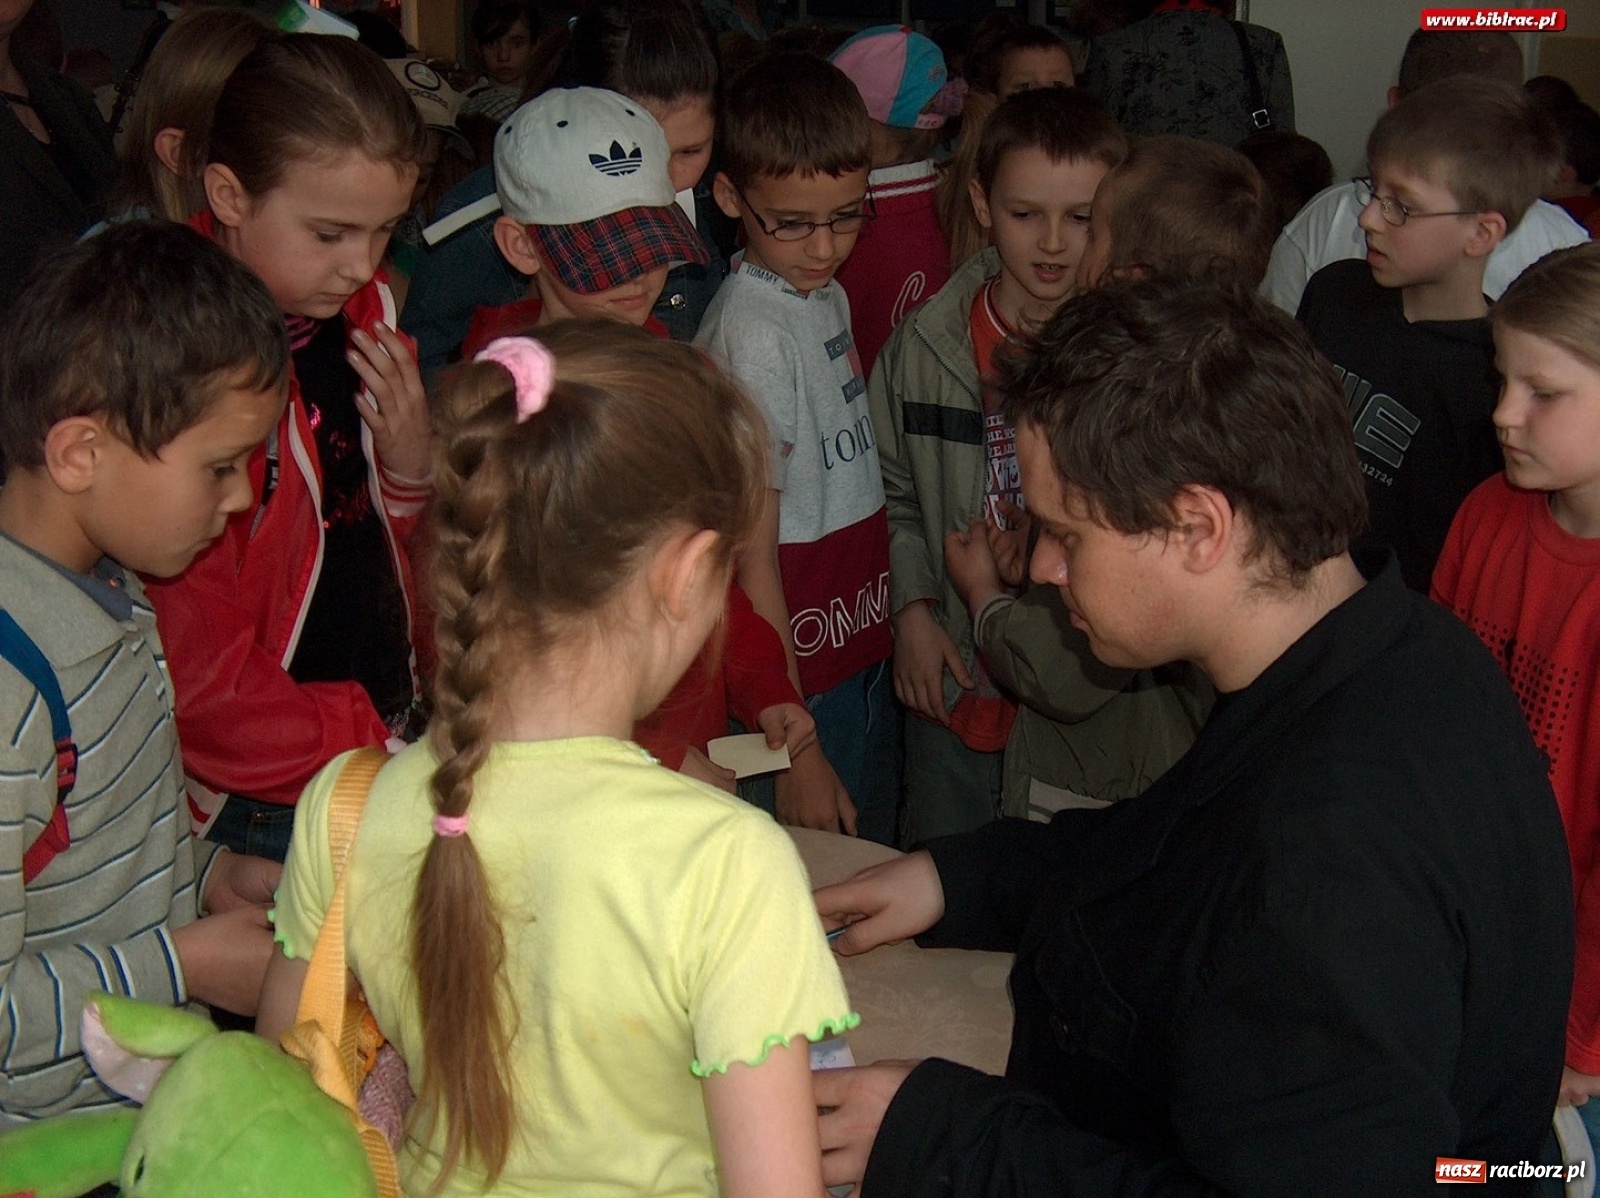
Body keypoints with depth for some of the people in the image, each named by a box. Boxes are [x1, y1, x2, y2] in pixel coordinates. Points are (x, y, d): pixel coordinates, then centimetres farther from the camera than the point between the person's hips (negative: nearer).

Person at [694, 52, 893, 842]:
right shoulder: (751, 331, -19)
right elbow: (753, 555, -19)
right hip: (802, 675, -8)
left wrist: (907, 619, 6)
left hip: (864, 654, 8)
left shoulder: (828, 296, 7)